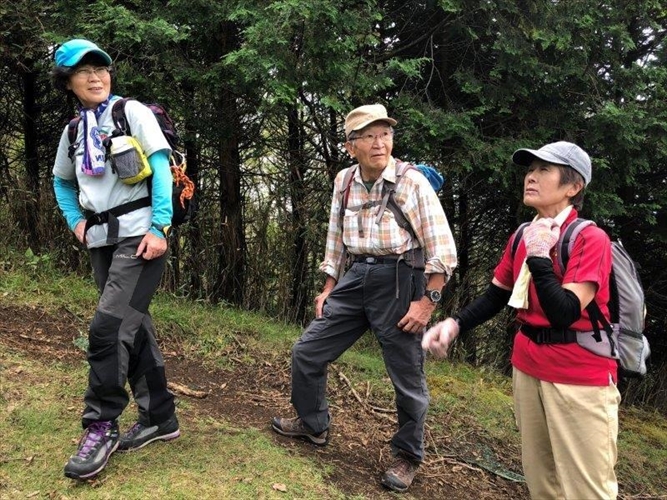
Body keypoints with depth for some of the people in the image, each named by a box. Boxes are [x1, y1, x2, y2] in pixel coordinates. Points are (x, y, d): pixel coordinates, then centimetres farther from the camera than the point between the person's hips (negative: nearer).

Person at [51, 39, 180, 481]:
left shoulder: (132, 112, -2)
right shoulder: (73, 130, 15)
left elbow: (162, 168, -10)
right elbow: (61, 180, 28)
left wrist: (160, 228, -18)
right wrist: (76, 221, 12)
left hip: (139, 235, -6)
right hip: (101, 240, 7)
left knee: (108, 328, -15)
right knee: (134, 327, 10)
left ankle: (101, 427, -1)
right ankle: (160, 418, 21)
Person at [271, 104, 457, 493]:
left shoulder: (413, 182, -10)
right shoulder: (344, 181, 6)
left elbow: (442, 250, -9)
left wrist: (427, 301, -14)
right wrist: (328, 288, 16)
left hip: (399, 281, -5)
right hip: (355, 279, 6)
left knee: (407, 377, 6)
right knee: (306, 353, 10)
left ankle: (408, 457, 29)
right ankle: (313, 425, 35)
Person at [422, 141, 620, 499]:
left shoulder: (590, 239, -16)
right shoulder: (522, 236, 5)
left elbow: (564, 314, -25)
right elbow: (495, 296, 10)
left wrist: (539, 255, -24)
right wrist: (455, 324, -5)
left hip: (580, 378, -6)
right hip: (527, 367, 7)